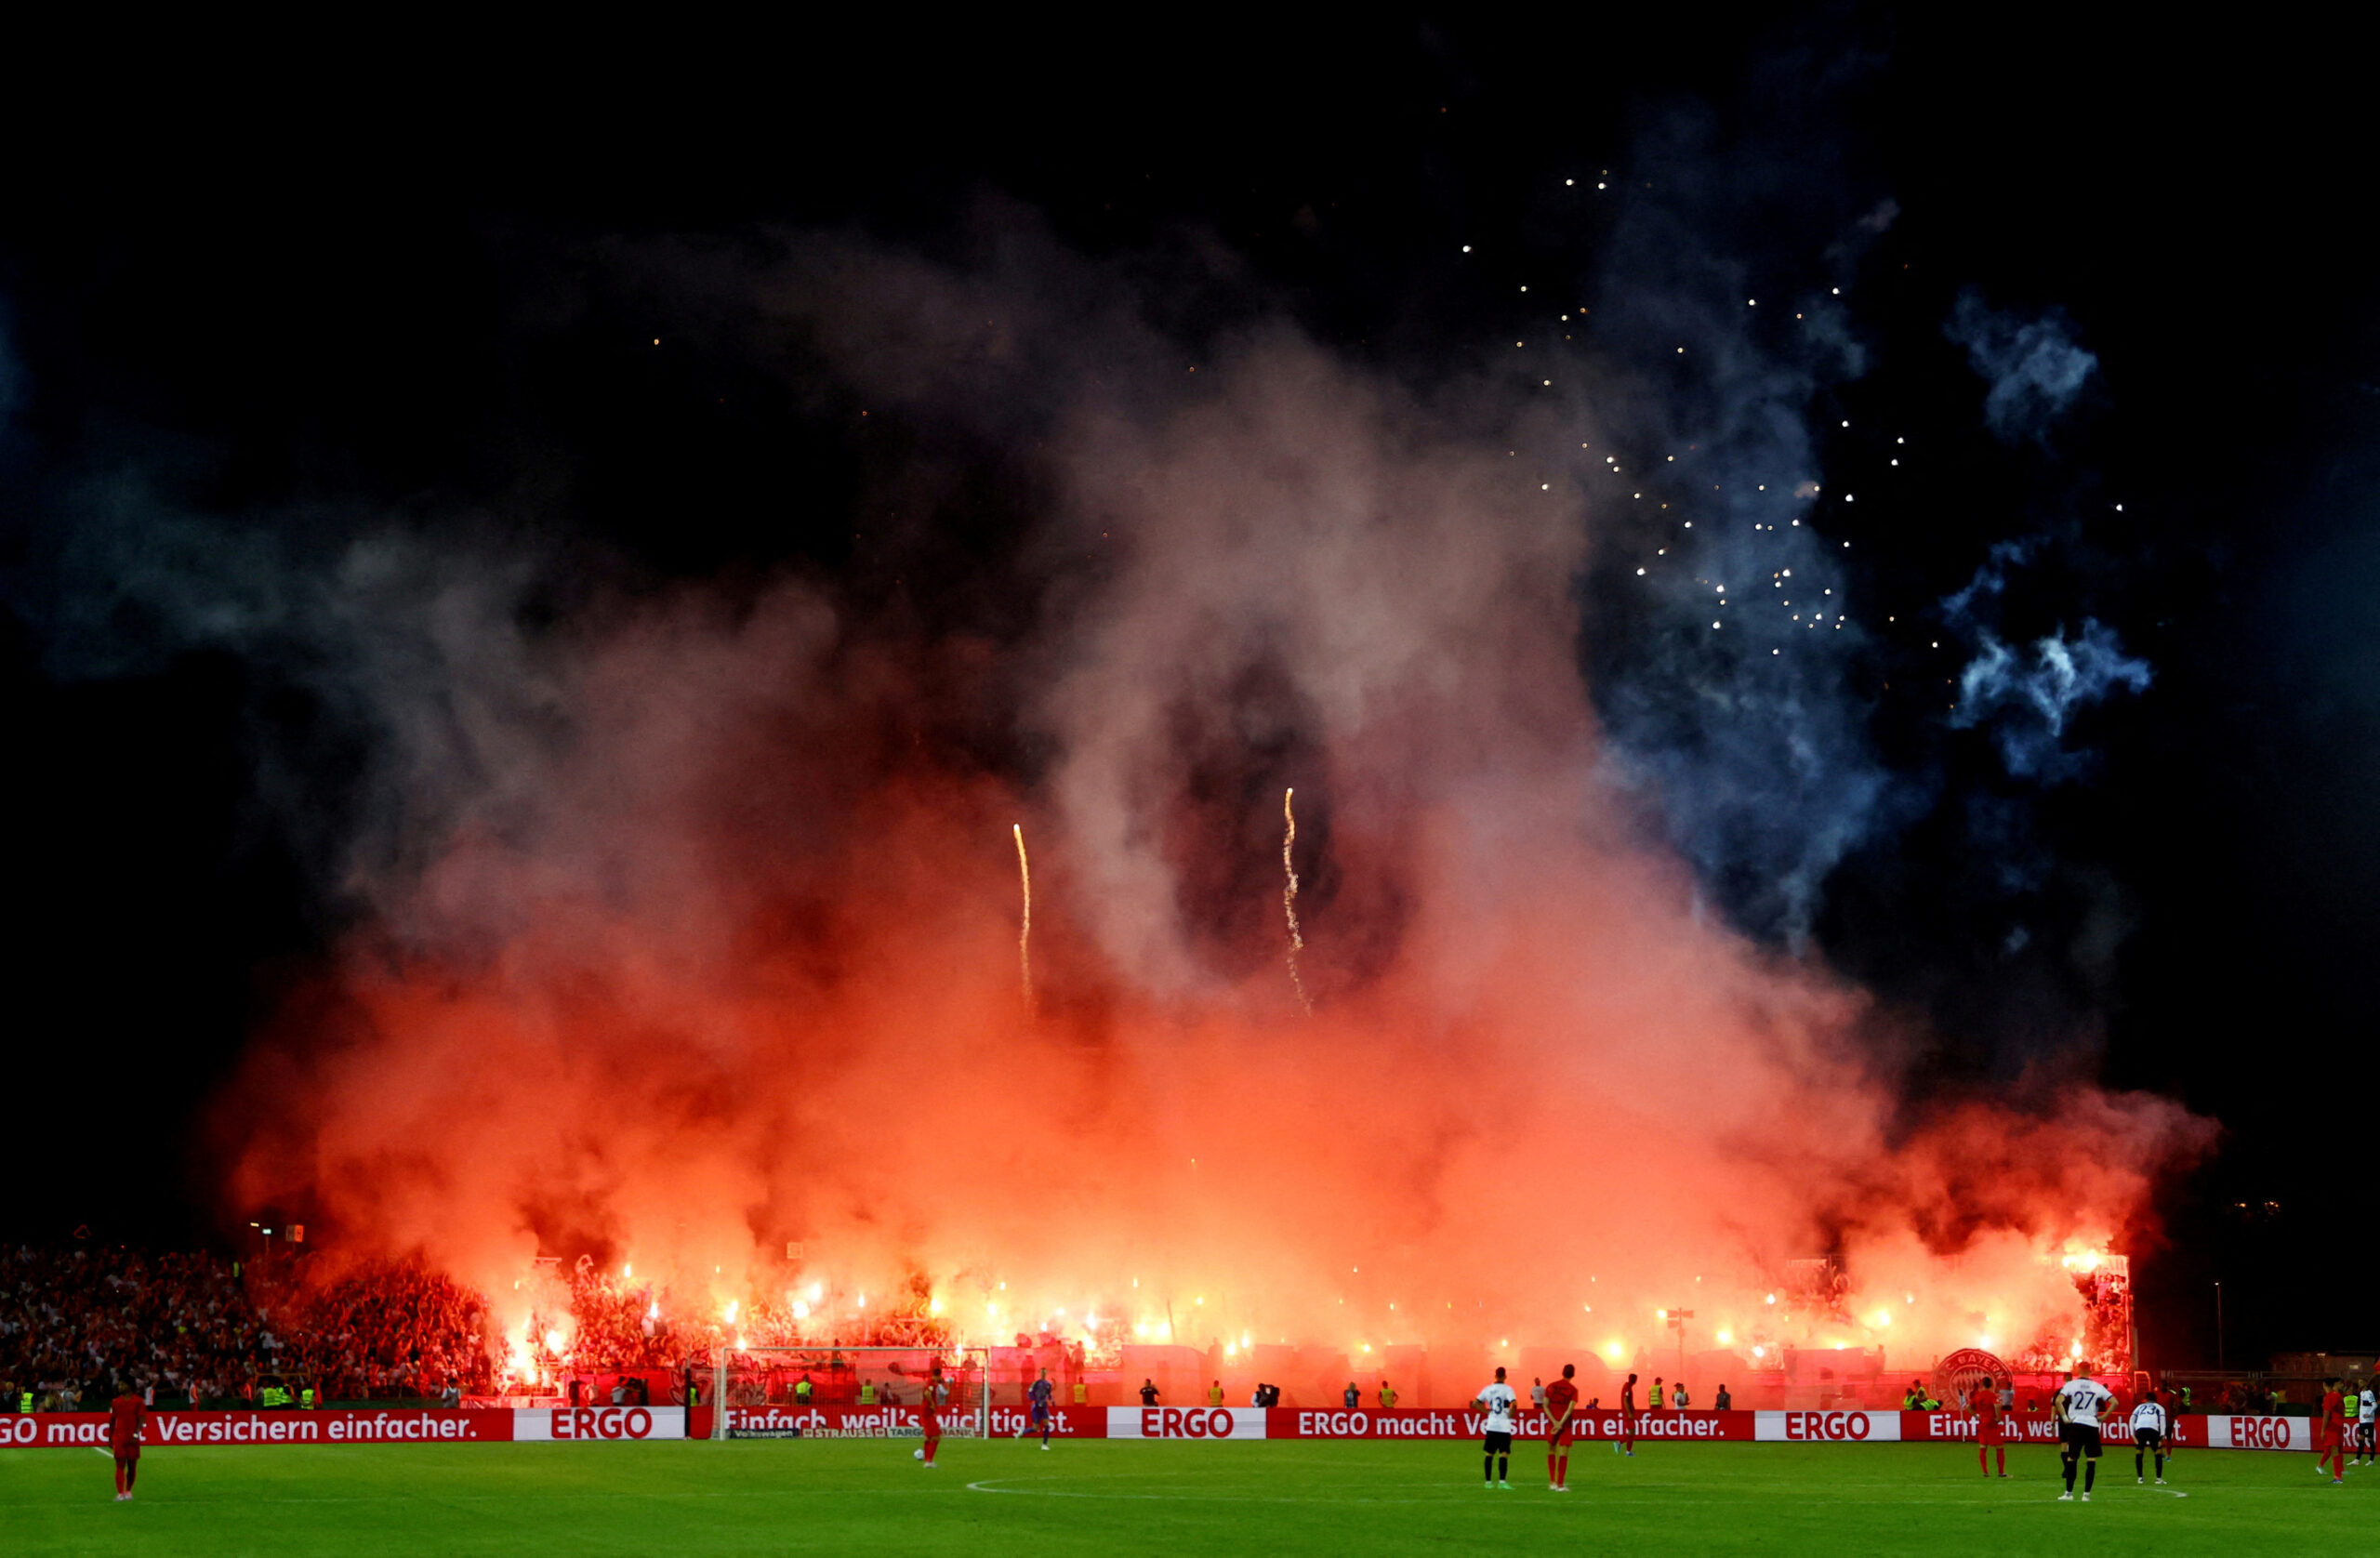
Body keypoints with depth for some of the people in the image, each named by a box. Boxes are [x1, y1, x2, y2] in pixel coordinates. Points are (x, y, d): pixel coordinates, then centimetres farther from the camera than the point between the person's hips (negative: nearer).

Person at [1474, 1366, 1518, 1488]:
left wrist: (1487, 1411, 12)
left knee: (1489, 1454, 12)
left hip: (1491, 1426, 4)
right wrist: (1510, 1414, -4)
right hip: (1504, 1426, -4)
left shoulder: (1488, 1389, 7)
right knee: (1504, 1454, -5)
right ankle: (1502, 1481, -14)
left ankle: (1488, 1481, 14)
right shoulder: (1507, 1389, -6)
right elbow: (1514, 1404, -20)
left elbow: (1475, 1404, 9)